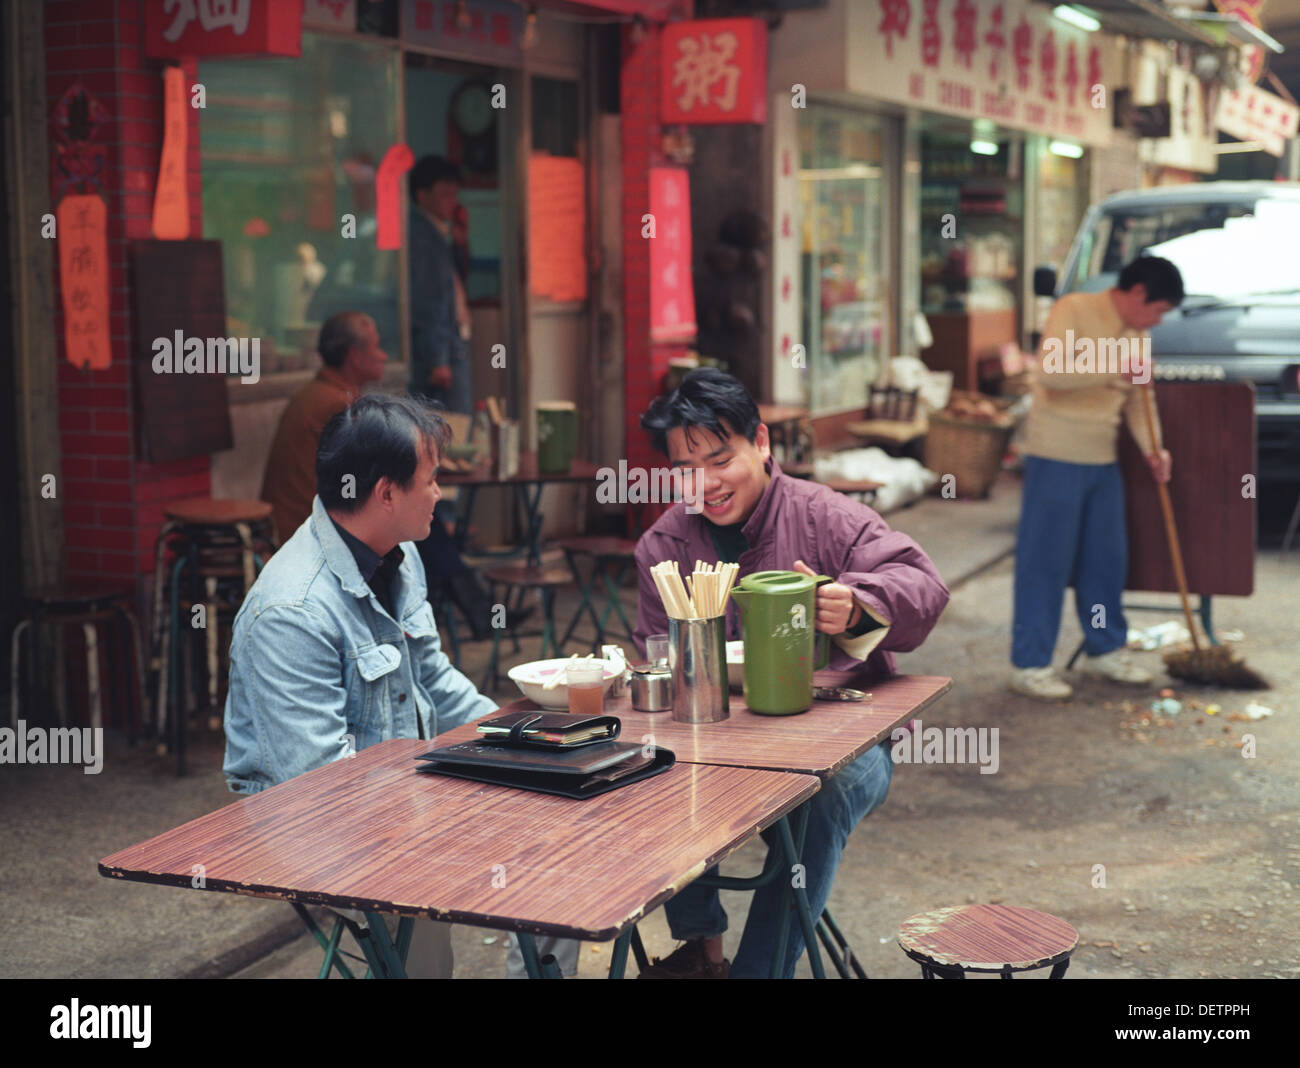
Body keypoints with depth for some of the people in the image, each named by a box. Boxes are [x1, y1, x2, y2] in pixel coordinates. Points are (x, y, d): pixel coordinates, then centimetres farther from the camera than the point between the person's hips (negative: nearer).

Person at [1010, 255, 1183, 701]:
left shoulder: (1137, 336, 14)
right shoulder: (1073, 310, -10)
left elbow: (1138, 400, 15)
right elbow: (1050, 371, -23)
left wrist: (1153, 447, -1)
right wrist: (1112, 367, -25)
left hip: (1103, 462, 8)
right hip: (1056, 456, -8)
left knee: (1107, 558, 14)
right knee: (1045, 562, -3)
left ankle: (1105, 650, 29)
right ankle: (1030, 664, 3)